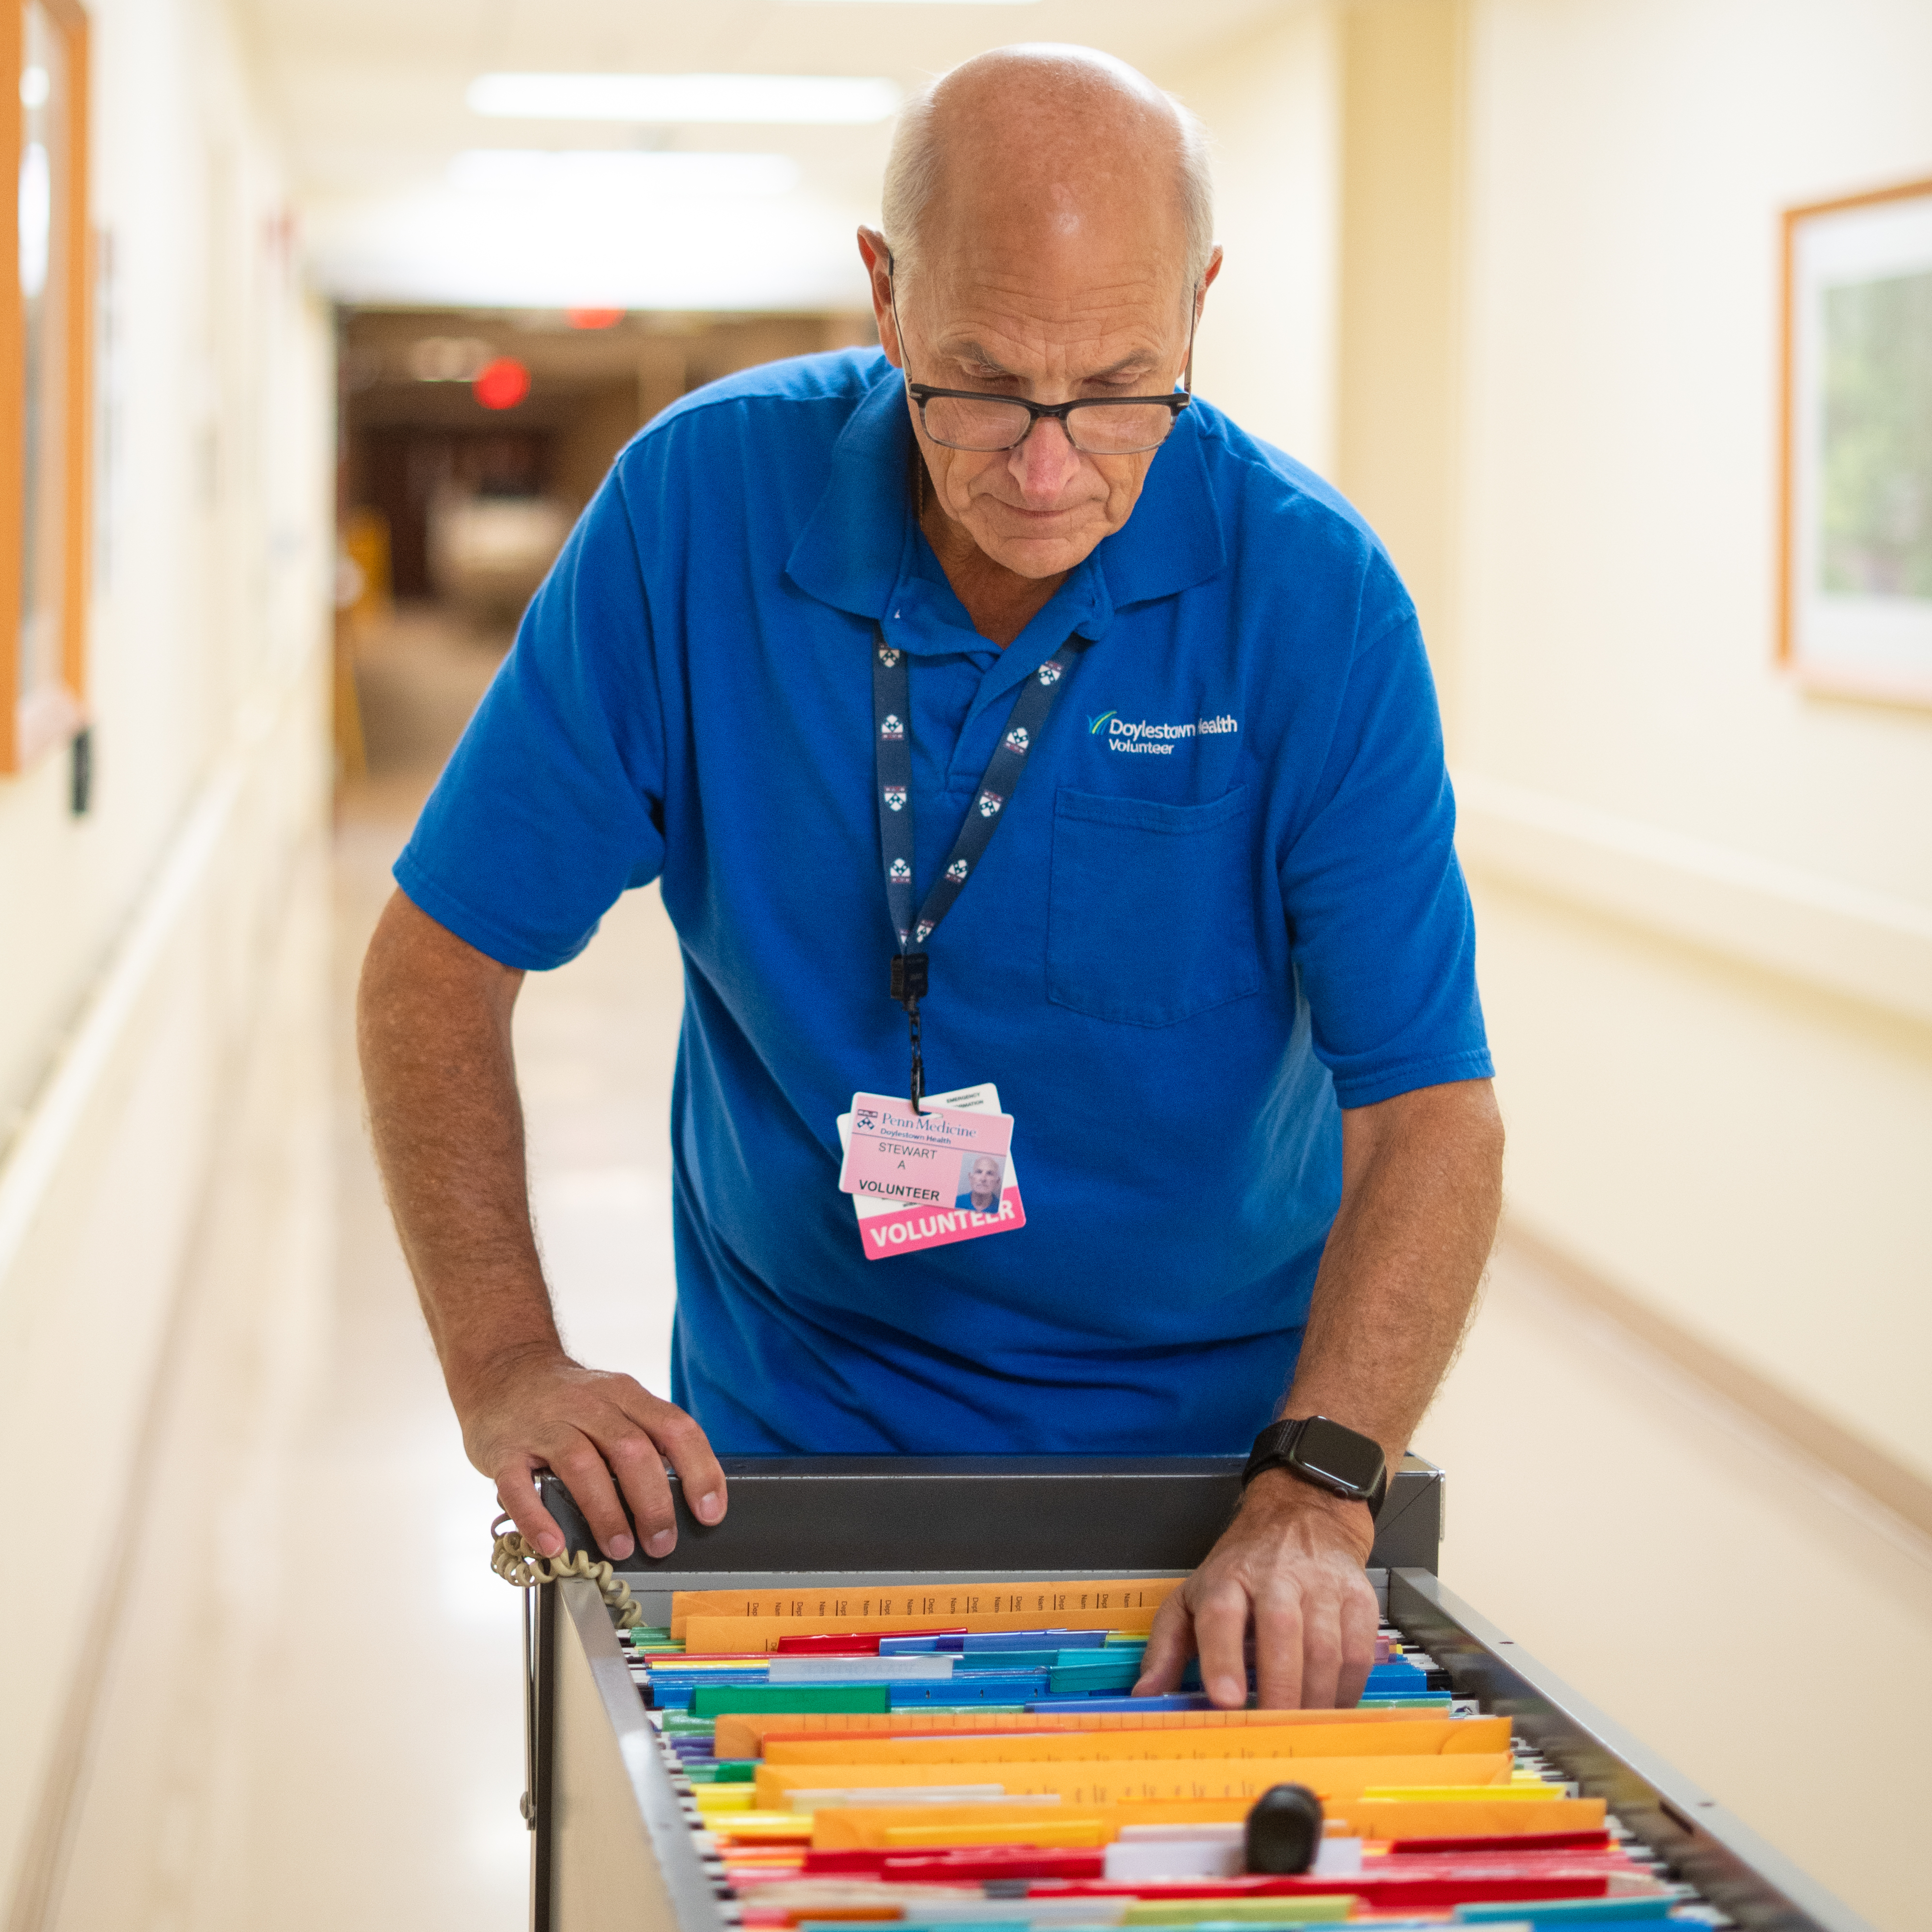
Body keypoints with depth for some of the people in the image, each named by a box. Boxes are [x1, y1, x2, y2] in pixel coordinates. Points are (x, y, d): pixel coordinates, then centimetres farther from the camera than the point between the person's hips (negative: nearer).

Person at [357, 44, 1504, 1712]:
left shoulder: (1314, 594, -13)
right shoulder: (701, 505, -11)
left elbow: (1431, 1110, -15)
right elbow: (443, 952, -5)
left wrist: (1312, 1501, -29)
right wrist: (504, 1367, -16)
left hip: (1214, 1434, 0)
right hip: (788, 1447, 1)